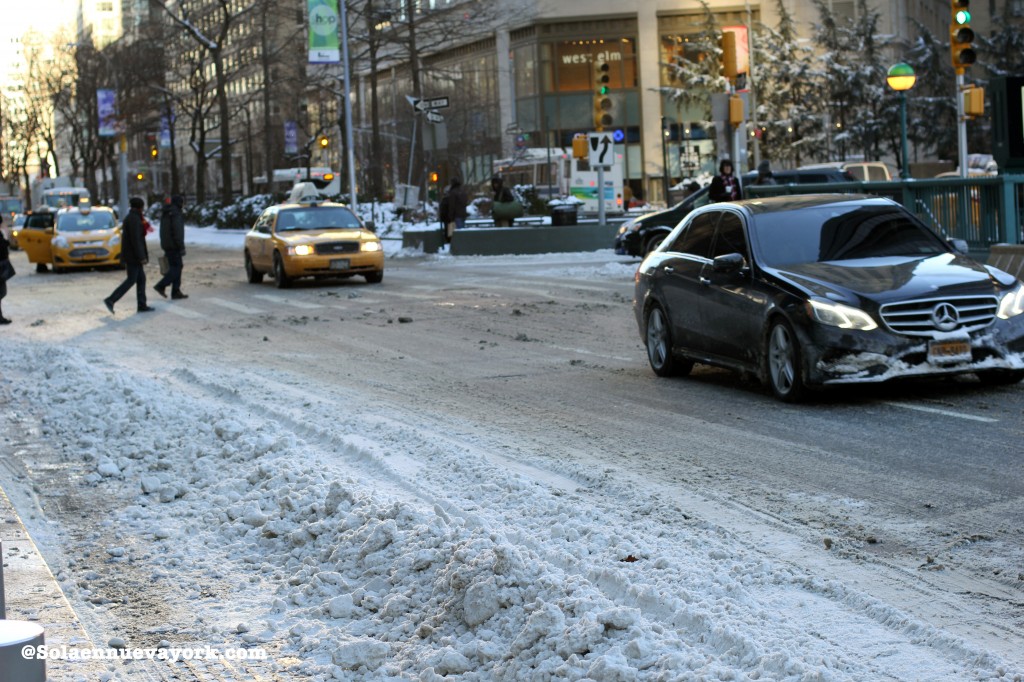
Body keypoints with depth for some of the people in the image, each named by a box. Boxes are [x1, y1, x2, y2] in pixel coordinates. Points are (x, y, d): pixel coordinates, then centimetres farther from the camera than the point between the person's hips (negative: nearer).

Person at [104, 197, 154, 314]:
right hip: (133, 256, -10)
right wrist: (141, 257, -21)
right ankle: (111, 300, -8)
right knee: (131, 280, -7)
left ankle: (142, 305, 11)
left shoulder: (130, 218, 15)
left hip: (131, 256, 10)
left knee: (141, 279, 11)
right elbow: (135, 239, -22)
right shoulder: (134, 219, -17)